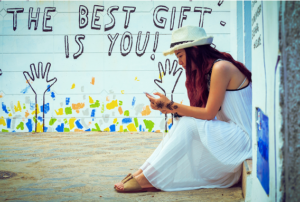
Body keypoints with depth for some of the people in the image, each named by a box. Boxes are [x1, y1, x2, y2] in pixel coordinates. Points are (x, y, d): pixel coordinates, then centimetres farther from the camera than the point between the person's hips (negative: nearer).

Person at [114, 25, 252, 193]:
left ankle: (148, 178, -15)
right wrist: (172, 108, -3)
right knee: (183, 123, -4)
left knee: (188, 125, -20)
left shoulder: (220, 68, -18)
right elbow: (207, 112, 6)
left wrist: (171, 106, -14)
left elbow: (209, 113, -18)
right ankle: (144, 172, -8)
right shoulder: (208, 70, 11)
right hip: (231, 132, 9)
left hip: (243, 137, -9)